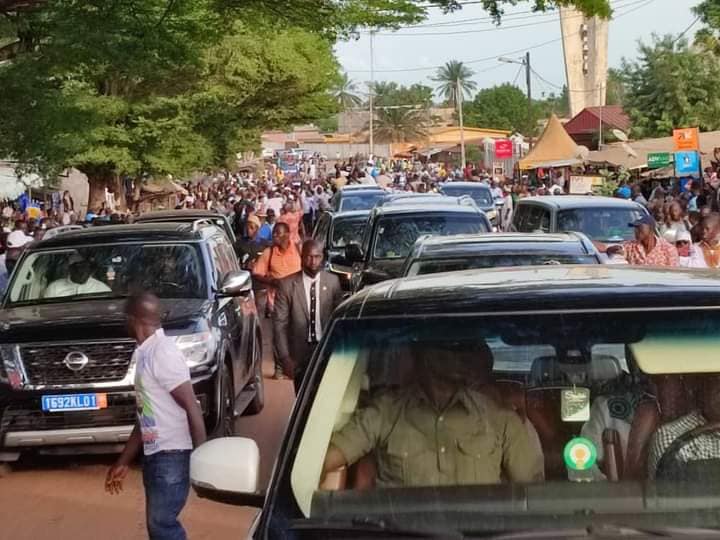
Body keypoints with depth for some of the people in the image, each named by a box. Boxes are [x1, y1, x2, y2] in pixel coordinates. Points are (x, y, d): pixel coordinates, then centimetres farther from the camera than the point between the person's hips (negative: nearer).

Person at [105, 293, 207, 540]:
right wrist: (123, 462, 22)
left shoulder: (163, 353, -16)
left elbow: (192, 408, -18)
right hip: (154, 455, 10)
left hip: (172, 455, -10)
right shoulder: (145, 354, 14)